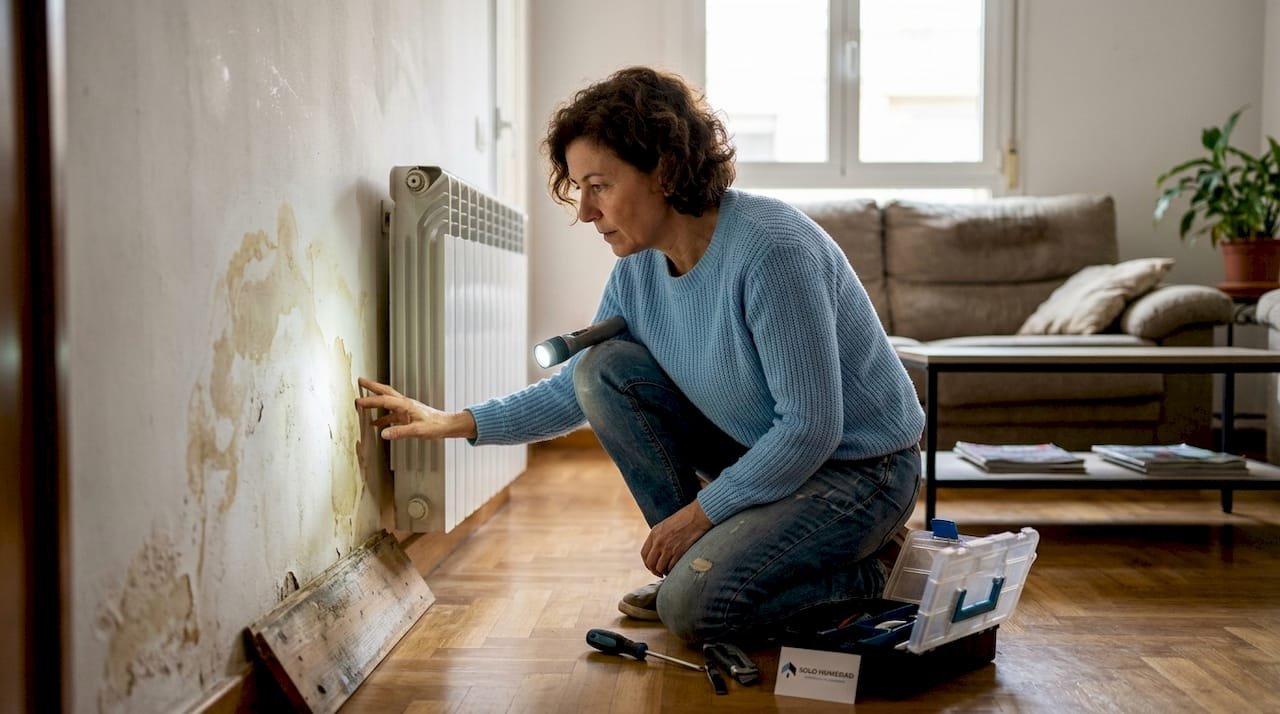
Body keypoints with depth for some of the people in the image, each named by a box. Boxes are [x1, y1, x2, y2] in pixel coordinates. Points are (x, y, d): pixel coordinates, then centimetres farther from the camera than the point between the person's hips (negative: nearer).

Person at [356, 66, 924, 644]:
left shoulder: (771, 249, -29)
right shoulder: (638, 267, -5)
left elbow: (811, 428, -26)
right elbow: (577, 389, 7)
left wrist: (699, 511, -18)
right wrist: (456, 423, -2)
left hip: (857, 466, -7)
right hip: (754, 446, 8)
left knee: (693, 607, -23)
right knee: (604, 367, -7)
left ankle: (859, 576, 4)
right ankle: (701, 557, 3)